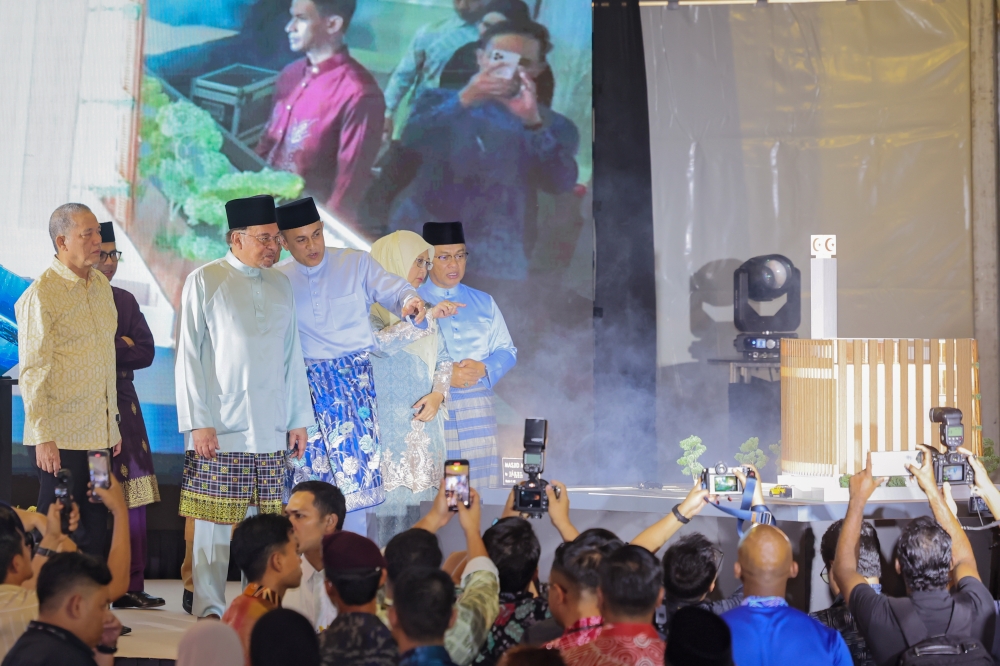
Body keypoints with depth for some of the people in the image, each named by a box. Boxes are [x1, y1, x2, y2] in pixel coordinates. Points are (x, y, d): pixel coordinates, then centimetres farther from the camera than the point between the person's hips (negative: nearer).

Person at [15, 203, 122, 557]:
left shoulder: (101, 285, 12)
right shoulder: (40, 295, -10)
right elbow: (32, 372, -12)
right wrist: (43, 437, -15)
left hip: (100, 435, 6)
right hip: (60, 438, -6)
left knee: (96, 531, 7)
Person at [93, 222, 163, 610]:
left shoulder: (124, 301, 16)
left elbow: (145, 352, 6)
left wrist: (107, 348, -8)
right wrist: (123, 346, -11)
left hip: (123, 407, 6)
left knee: (132, 499, 5)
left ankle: (130, 587, 11)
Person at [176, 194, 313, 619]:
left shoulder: (280, 285, 14)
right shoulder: (205, 281, -1)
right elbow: (189, 357, -3)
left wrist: (299, 419, 13)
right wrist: (198, 423, -10)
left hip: (271, 430, 4)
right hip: (220, 427, -4)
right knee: (214, 522, -3)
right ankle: (208, 609, 4)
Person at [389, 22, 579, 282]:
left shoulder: (554, 126, 11)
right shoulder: (440, 100, 14)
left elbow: (560, 184, -6)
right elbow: (410, 142, -5)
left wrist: (534, 124, -17)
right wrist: (463, 101, -15)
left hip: (493, 255, 0)